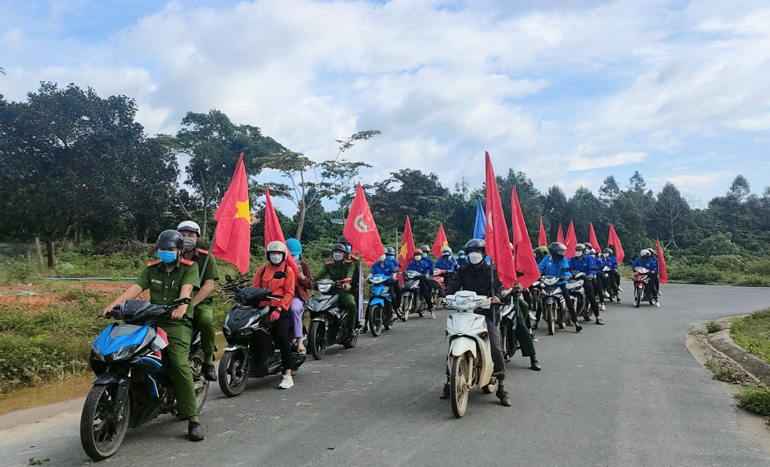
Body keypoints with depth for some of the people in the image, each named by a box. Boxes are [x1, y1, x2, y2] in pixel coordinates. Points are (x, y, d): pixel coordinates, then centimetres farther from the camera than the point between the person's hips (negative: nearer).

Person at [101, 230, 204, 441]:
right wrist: (113, 304, -17)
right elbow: (135, 288, 0)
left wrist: (182, 305, -39)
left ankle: (193, 419, -18)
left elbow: (186, 289, -18)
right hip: (152, 320, 5)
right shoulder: (152, 268, 14)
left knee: (179, 364, -23)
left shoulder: (189, 267, 2)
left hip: (177, 322, -5)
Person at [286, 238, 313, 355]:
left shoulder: (303, 265, 14)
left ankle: (299, 341, -36)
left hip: (298, 295, -2)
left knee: (295, 309, -35)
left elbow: (311, 285, 12)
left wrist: (303, 278, -7)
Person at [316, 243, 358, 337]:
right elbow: (320, 274, -2)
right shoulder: (328, 265, 14)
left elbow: (350, 273, -15)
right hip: (330, 291, 3)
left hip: (344, 291, -3)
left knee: (352, 305, -31)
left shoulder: (349, 264, 7)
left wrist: (347, 282, -38)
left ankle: (351, 328, -12)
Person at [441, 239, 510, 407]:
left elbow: (498, 285, -6)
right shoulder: (463, 271, 14)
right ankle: (449, 383, 10)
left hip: (487, 312, -2)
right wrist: (447, 296, -21)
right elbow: (453, 285, 1)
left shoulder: (491, 270, 9)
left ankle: (502, 388, -2)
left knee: (496, 349, -12)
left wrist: (497, 296, -29)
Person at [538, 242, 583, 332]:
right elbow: (540, 267, -5)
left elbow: (566, 268, -10)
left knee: (569, 301, -10)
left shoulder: (564, 259, 4)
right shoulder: (547, 259, 1)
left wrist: (567, 275, -30)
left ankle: (575, 322, -4)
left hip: (560, 283, 0)